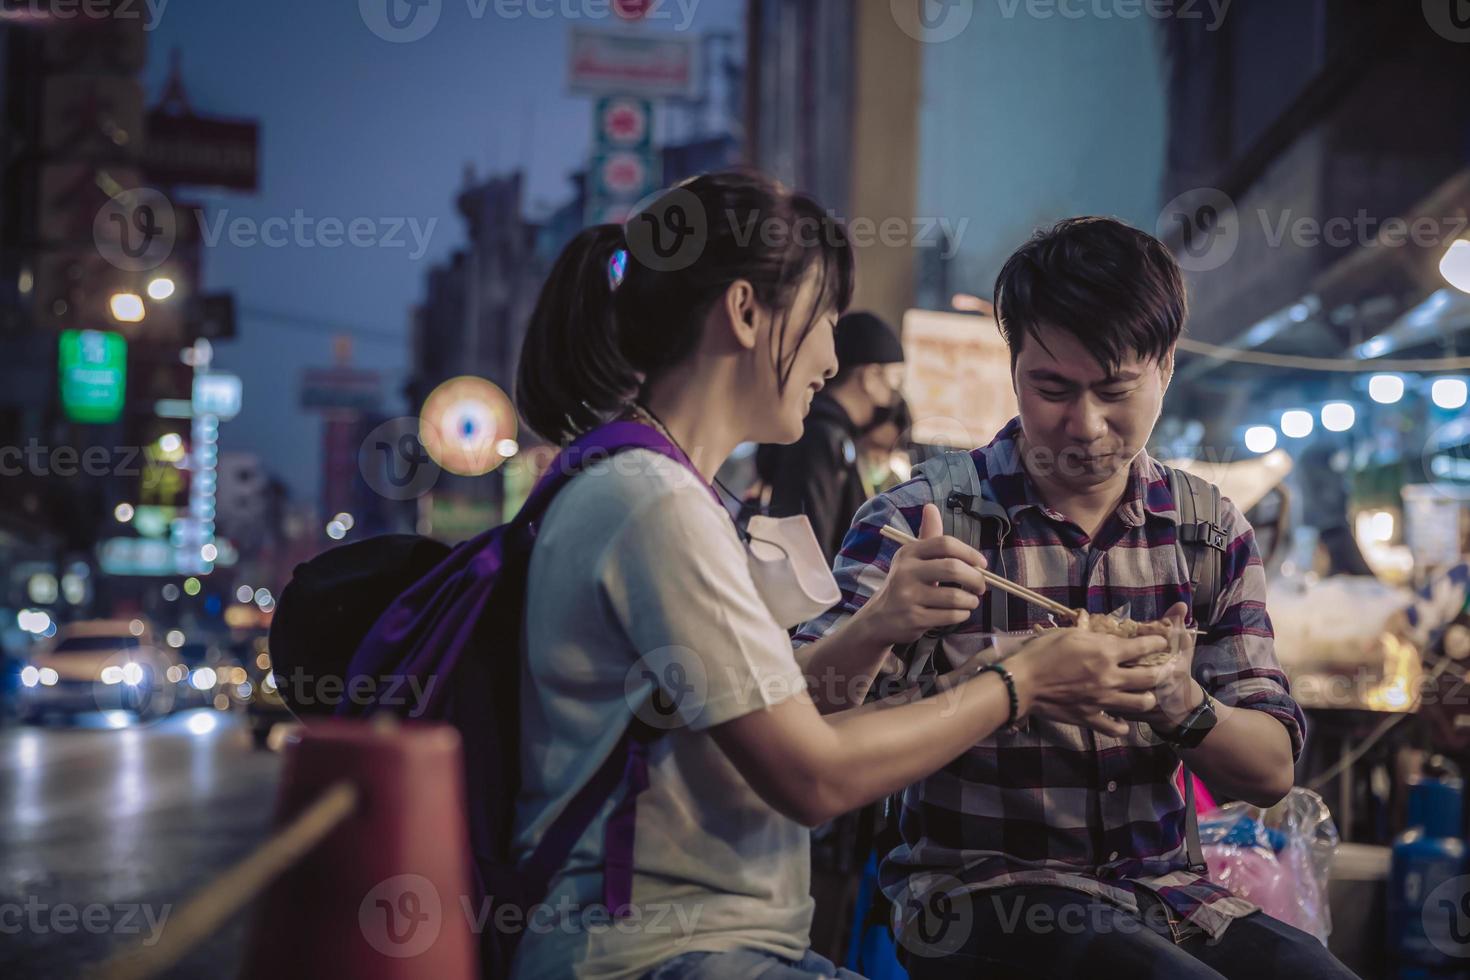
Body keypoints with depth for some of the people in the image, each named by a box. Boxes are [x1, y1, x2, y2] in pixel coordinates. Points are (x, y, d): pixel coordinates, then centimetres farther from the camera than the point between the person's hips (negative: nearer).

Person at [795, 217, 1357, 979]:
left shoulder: (1213, 531, 7)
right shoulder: (923, 520, -4)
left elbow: (1272, 774, 4)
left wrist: (1185, 709, -18)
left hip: (1162, 888, 5)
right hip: (981, 888, -4)